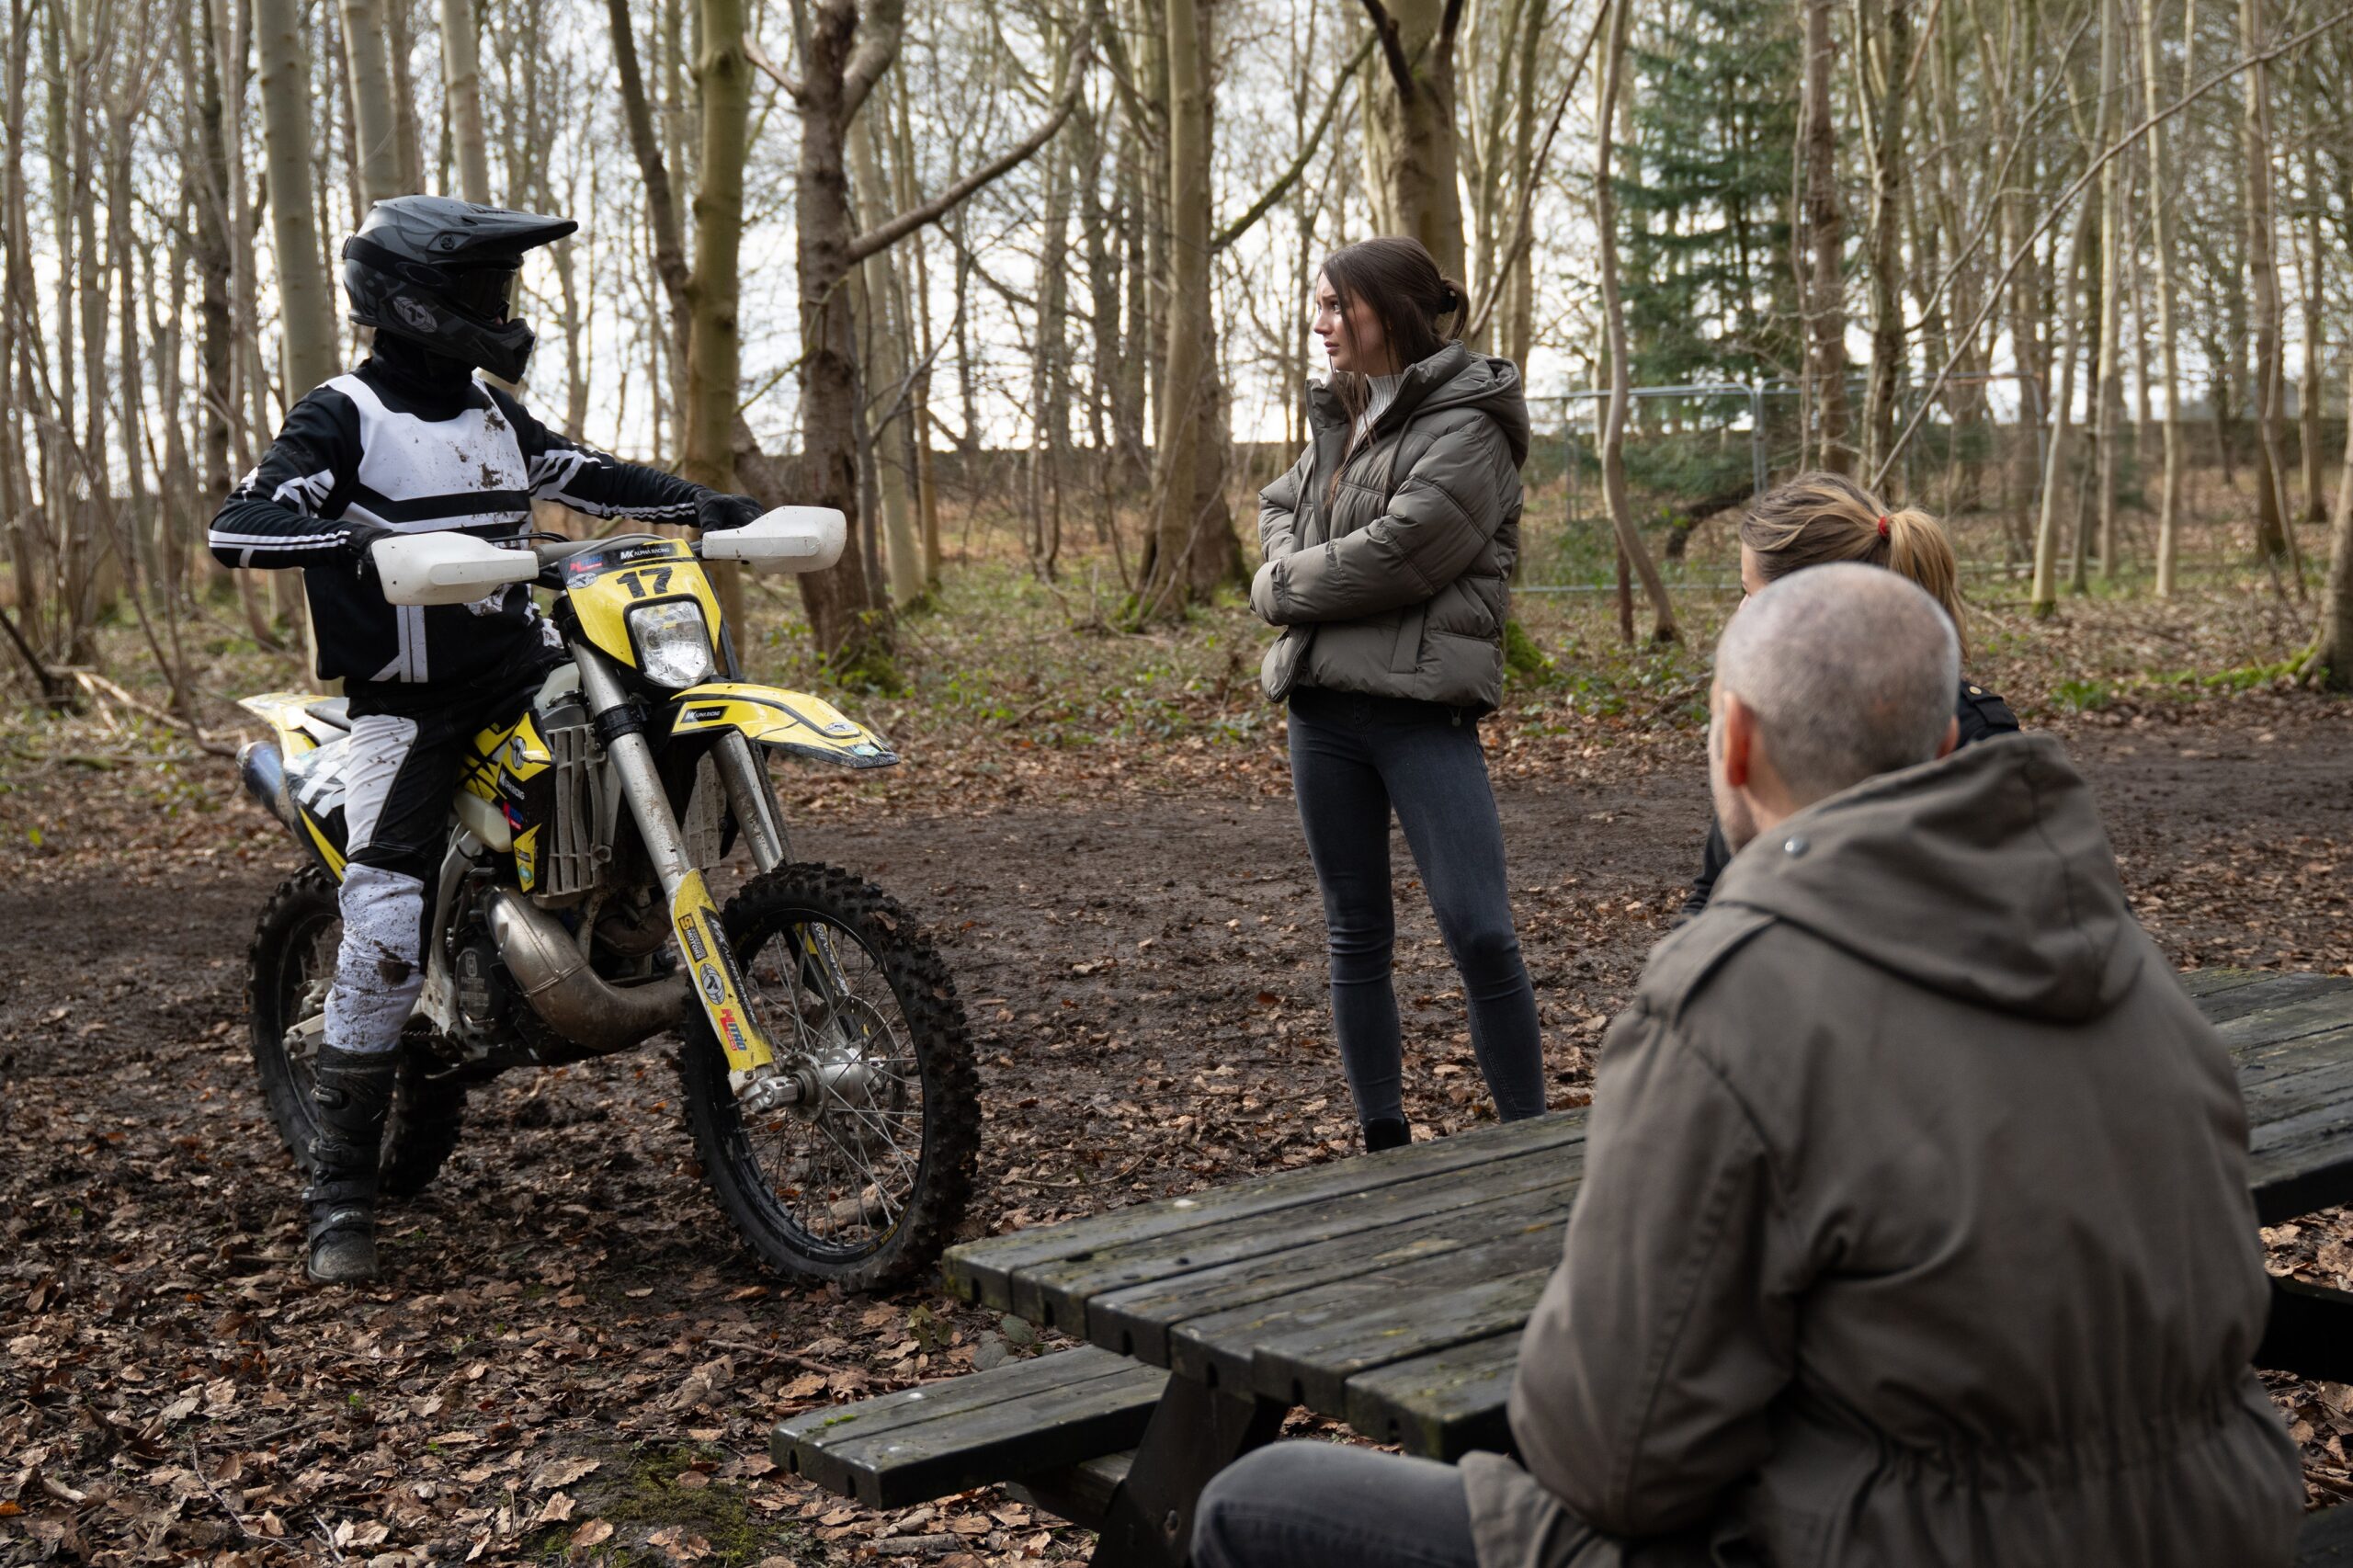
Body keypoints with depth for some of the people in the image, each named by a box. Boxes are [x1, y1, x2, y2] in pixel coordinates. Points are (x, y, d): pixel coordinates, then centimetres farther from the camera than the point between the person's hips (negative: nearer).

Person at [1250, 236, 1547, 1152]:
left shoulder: (1466, 428, -9)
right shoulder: (1342, 419, 16)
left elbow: (1395, 555, -19)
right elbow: (1277, 505, 28)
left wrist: (1281, 587, -5)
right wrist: (1294, 571, 5)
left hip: (1422, 707, -7)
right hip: (1323, 706, 7)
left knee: (1480, 934, -9)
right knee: (1355, 937, 11)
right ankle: (1384, 1144, 21)